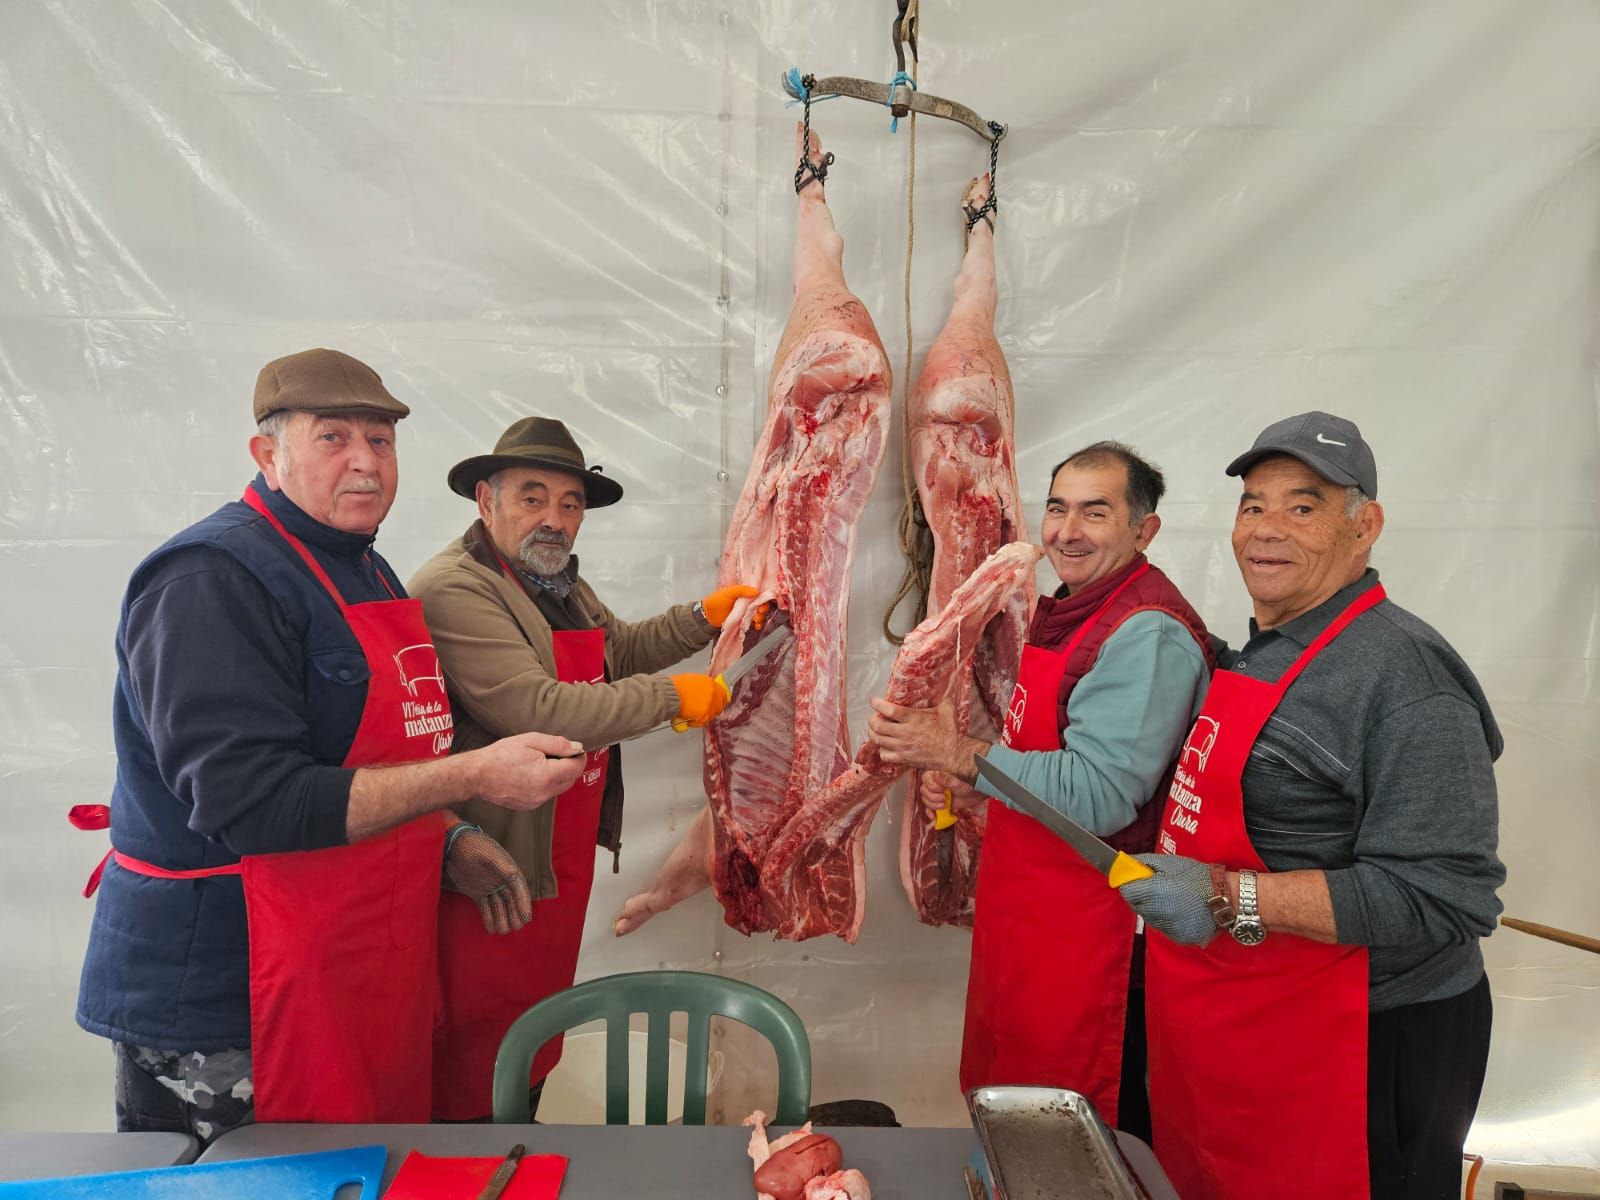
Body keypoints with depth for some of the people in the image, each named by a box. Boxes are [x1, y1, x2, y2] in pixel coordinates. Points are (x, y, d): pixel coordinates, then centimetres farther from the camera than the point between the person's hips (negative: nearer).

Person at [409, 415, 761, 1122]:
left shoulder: (559, 582, 11)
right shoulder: (455, 588, -21)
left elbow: (620, 651, 25)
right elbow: (539, 711, -31)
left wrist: (705, 616, 11)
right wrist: (673, 697, -21)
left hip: (561, 863, 10)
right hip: (493, 871, -10)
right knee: (479, 1072, 6)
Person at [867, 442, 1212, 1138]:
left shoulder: (1147, 634, -20)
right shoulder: (1065, 615, 12)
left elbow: (1098, 795, -26)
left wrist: (960, 756, -27)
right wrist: (976, 784, 5)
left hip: (1091, 926, -9)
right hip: (1025, 913, 9)